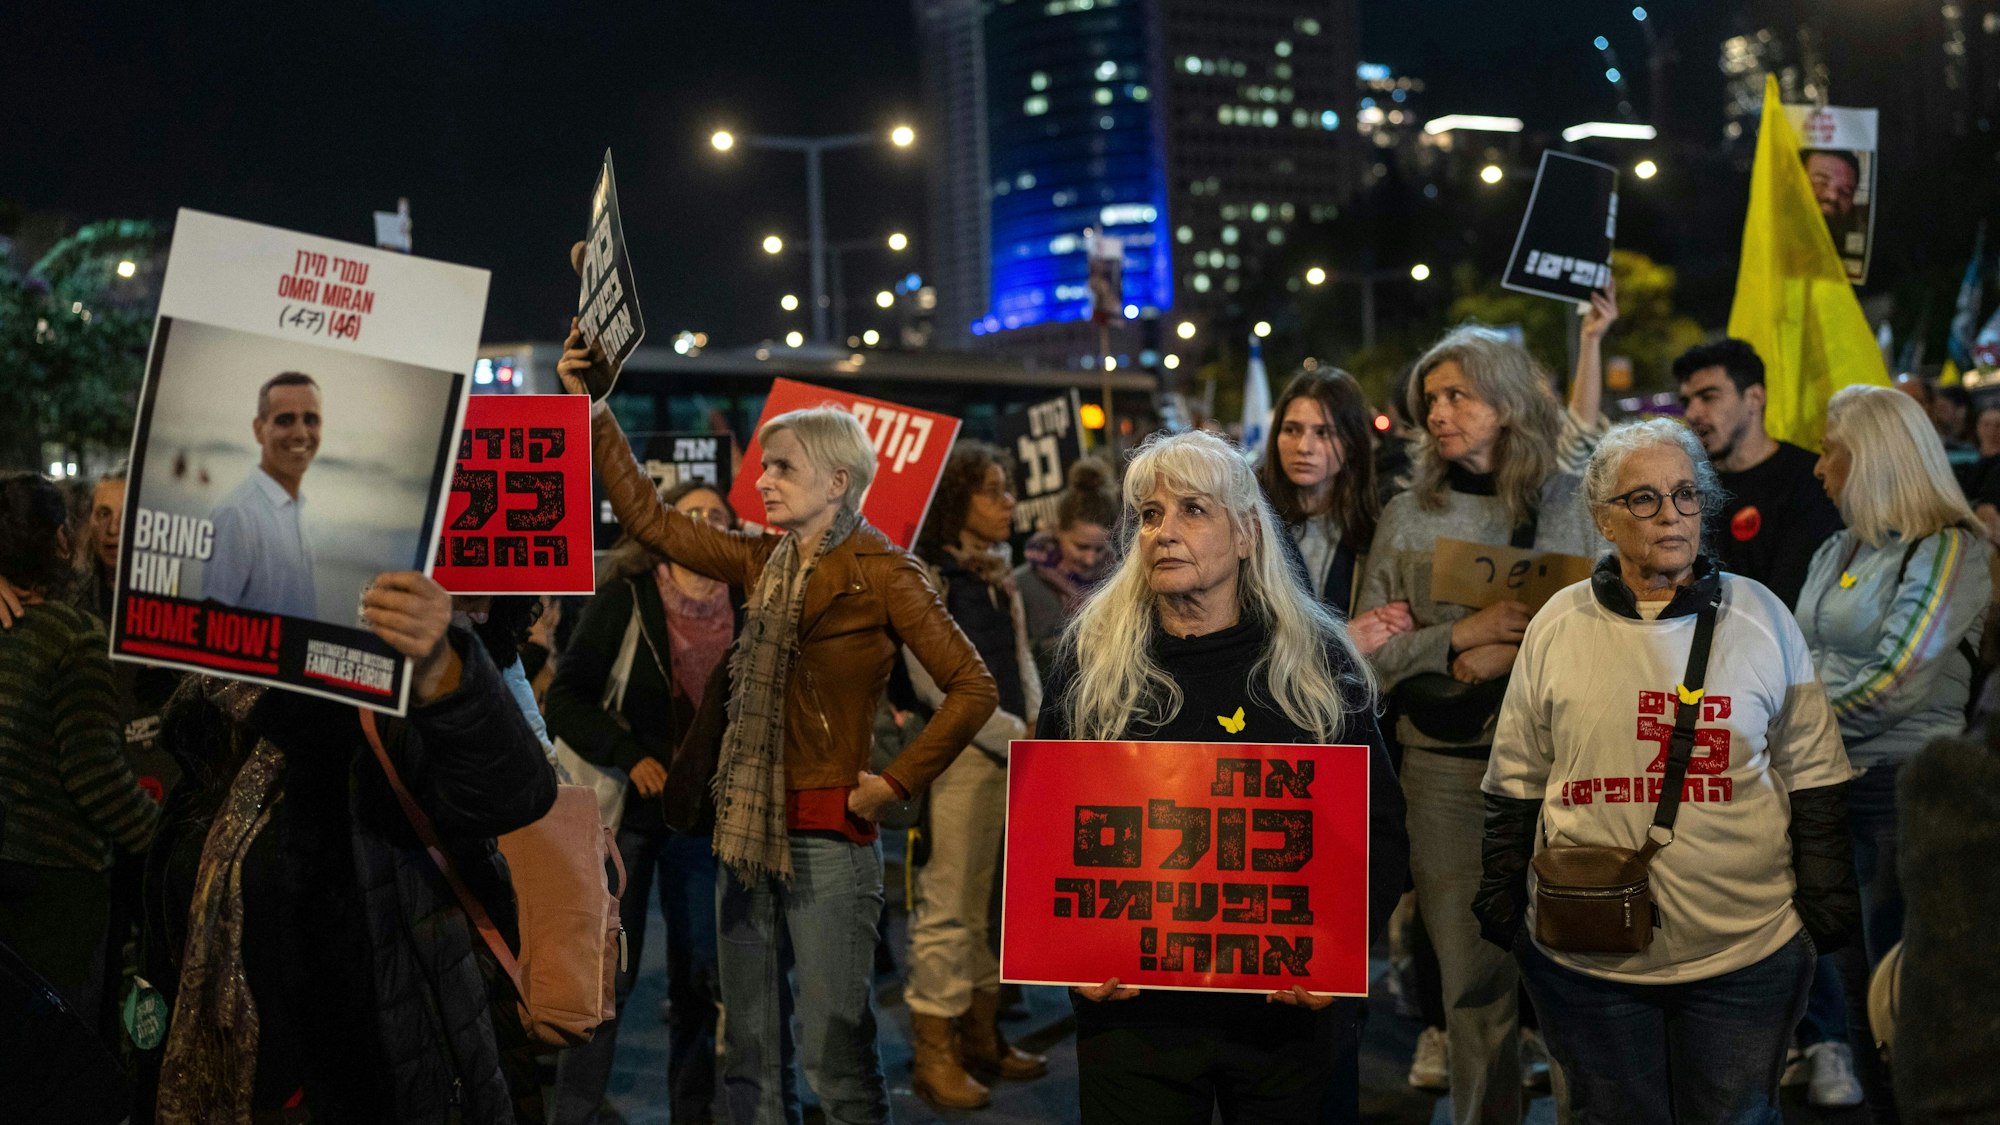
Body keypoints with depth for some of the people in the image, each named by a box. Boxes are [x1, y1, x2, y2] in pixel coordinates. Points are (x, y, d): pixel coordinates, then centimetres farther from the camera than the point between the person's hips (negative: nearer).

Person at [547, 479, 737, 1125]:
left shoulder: (743, 612, 2)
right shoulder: (624, 598, -4)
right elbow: (565, 699, -5)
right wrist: (630, 757, -14)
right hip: (627, 807, -3)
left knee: (700, 978, 7)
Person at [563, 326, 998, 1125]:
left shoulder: (881, 573, -7)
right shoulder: (764, 566, 10)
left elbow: (972, 688, -10)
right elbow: (648, 518, 12)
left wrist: (895, 783, -11)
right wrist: (591, 408, 8)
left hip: (828, 836, -7)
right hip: (749, 830, 7)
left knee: (835, 1056, -6)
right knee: (748, 1057, 10)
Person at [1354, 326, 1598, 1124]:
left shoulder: (1573, 504, 4)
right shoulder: (1408, 518, 7)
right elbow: (1368, 652, 2)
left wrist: (1516, 657, -12)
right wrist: (1462, 638, -13)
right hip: (1449, 768, 1)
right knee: (1474, 975, 5)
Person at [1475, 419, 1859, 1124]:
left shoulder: (1762, 618, 1)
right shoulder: (1558, 626, 2)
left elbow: (1813, 778, 5)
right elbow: (1516, 783, 8)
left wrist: (1826, 910, 1)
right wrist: (1500, 907, 5)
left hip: (1745, 955, 0)